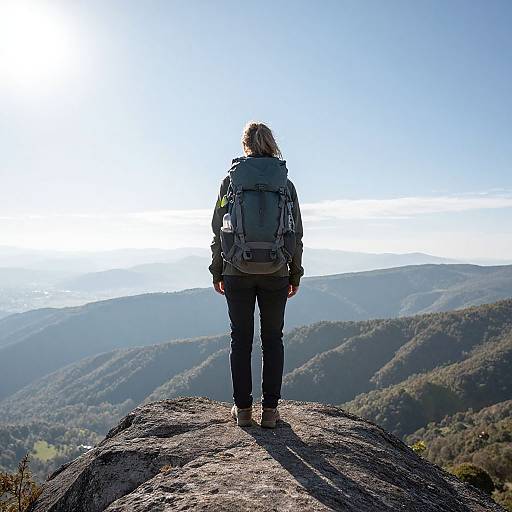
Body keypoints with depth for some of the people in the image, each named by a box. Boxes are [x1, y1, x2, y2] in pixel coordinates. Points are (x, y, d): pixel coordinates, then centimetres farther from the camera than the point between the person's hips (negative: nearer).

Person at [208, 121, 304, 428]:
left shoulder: (231, 181, -1)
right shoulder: (286, 183, 1)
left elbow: (218, 229, 0)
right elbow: (297, 233, 2)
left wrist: (217, 271, 9)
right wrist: (295, 274, 11)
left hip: (237, 273, 0)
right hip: (276, 274, 1)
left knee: (241, 339, 9)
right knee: (273, 338, 10)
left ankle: (243, 409, 15)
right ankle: (270, 409, 14)